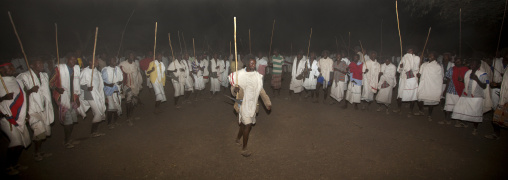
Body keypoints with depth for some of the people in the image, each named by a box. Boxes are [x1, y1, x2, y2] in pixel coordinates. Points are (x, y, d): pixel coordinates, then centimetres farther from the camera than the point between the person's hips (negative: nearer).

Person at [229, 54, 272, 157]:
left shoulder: (257, 75, 1)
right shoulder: (239, 75, -14)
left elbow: (261, 90, 9)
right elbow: (233, 90, -9)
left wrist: (267, 103, 7)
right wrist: (235, 89, -34)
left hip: (253, 104, 5)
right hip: (244, 104, -5)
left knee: (244, 123, 18)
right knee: (248, 125, -7)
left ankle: (238, 139, 44)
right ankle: (244, 149, 7)